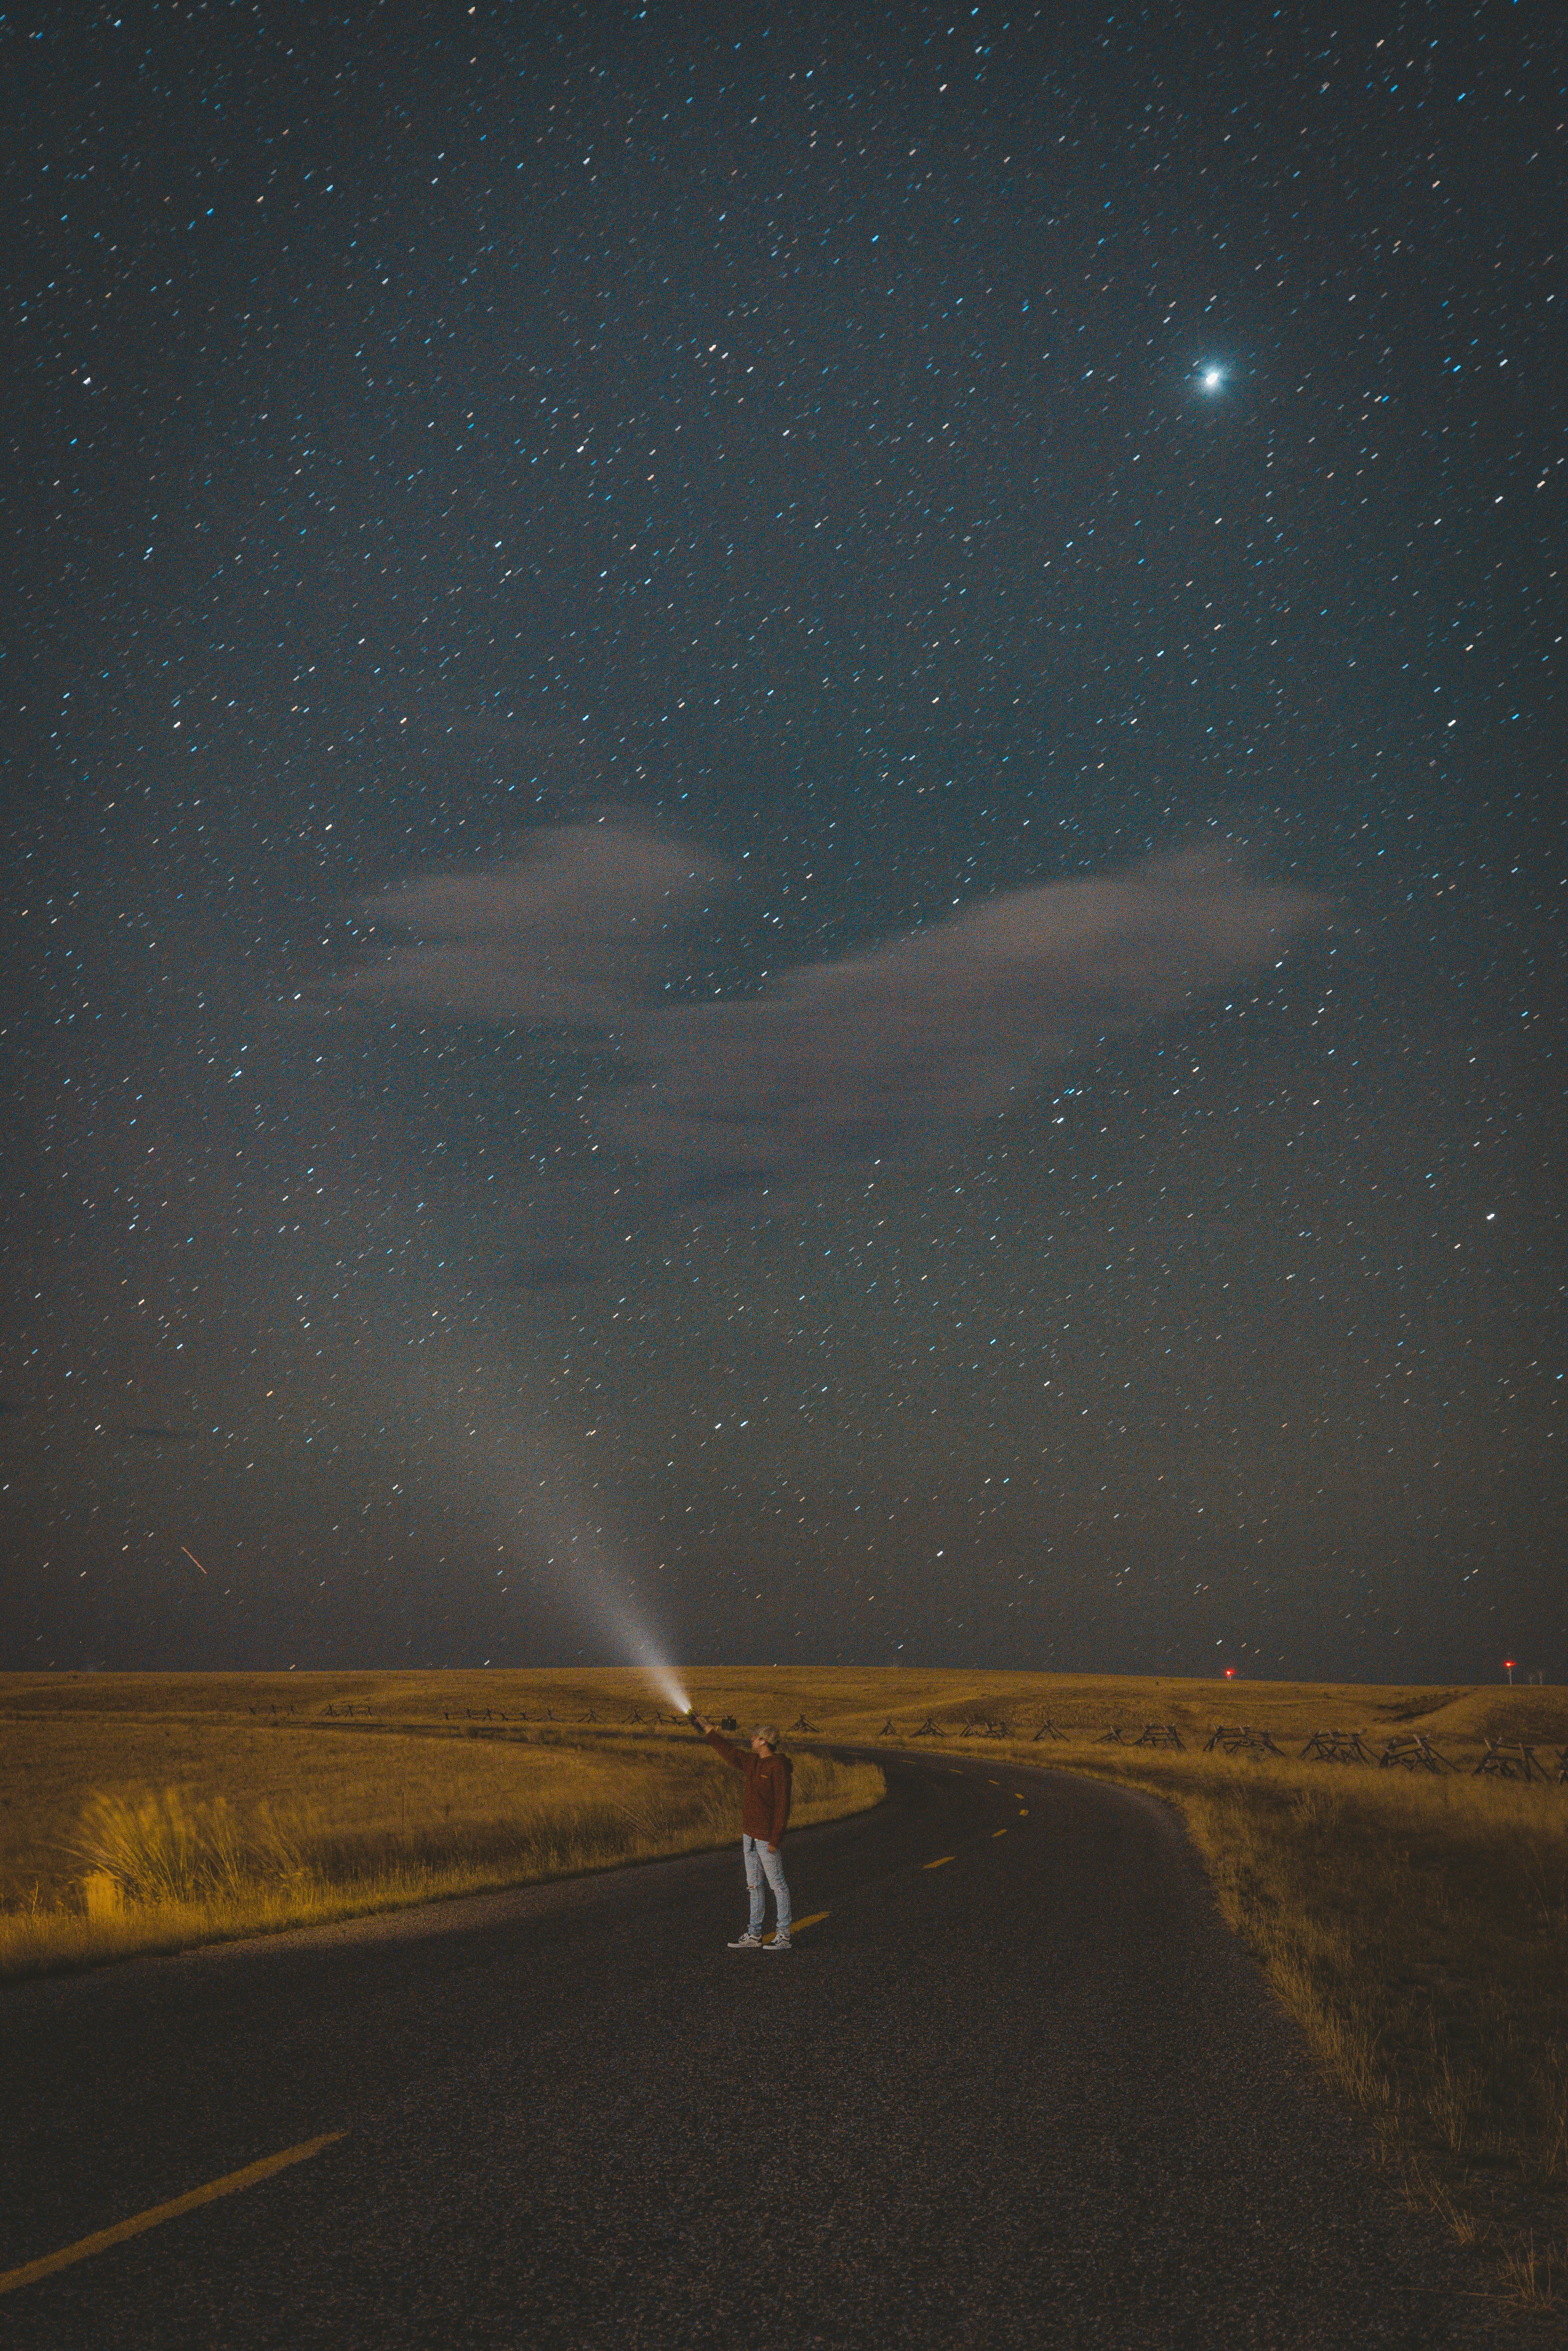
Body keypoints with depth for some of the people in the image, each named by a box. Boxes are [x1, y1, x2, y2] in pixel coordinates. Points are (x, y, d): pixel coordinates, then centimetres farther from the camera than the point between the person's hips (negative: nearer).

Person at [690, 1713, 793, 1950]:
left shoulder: (778, 1767, -16)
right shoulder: (754, 1763, 10)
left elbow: (782, 1806, -17)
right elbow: (729, 1752, 24)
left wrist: (776, 1839, -20)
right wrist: (706, 1727, 27)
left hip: (767, 1836, -9)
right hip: (749, 1834, 9)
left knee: (778, 1885, -1)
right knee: (754, 1886, 13)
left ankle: (784, 1936, 5)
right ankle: (754, 1935, 20)